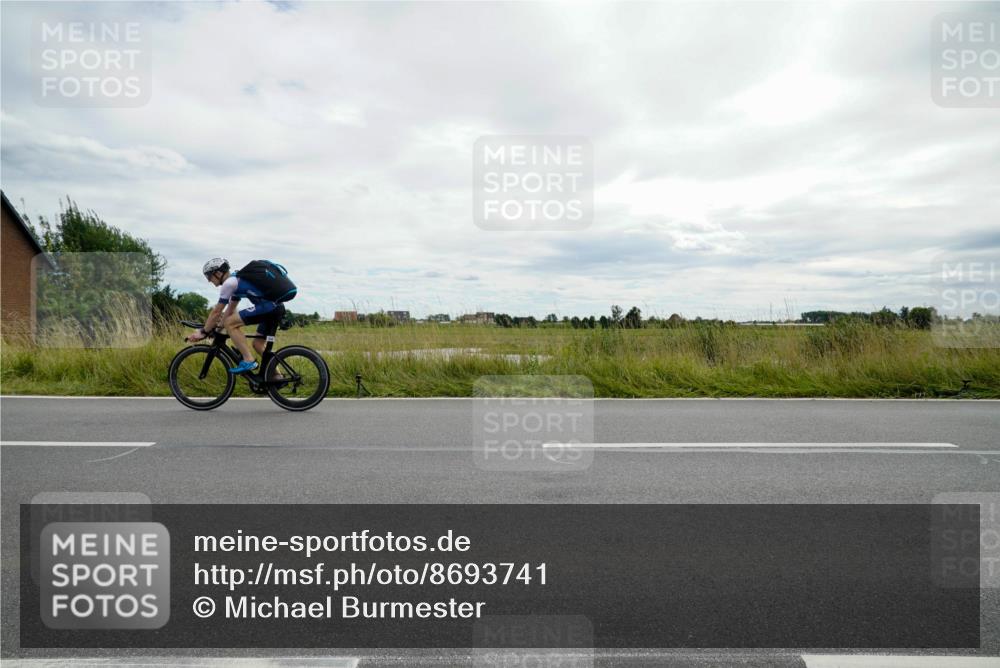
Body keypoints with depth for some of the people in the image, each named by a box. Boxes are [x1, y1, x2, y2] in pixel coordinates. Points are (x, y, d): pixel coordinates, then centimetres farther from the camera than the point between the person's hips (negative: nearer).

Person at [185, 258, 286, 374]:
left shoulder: (229, 283, -3)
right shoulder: (236, 281, 26)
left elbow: (217, 311, 1)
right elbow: (230, 309, 31)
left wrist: (203, 332, 10)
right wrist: (217, 328, 32)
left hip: (268, 306, -10)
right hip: (278, 307, 10)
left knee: (230, 323, -7)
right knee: (258, 344, 17)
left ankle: (249, 361, -8)